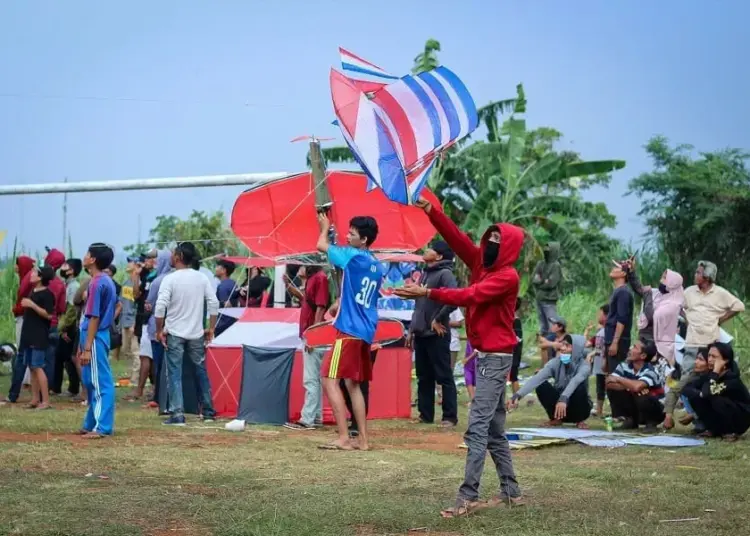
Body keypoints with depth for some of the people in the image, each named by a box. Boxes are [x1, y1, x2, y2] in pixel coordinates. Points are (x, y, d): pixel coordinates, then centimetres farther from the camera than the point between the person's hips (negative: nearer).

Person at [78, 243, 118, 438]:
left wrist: (87, 348, -19)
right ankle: (92, 423, 22)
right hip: (102, 333, 10)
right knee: (92, 381, 15)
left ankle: (102, 427, -7)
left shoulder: (97, 283, -16)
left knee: (100, 383, -8)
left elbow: (94, 318, -19)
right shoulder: (107, 281, 13)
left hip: (95, 337, -10)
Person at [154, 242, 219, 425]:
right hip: (196, 334, 4)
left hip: (175, 334, -4)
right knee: (201, 371, 15)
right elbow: (214, 304, 0)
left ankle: (177, 414, -5)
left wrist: (159, 330, -5)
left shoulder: (170, 279, -11)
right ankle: (208, 411, 21)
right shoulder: (202, 278, 1)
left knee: (174, 374, 1)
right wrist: (211, 328, 9)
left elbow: (160, 307, -16)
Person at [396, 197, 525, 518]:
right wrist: (430, 211, -9)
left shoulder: (507, 276, -15)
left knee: (477, 428, -14)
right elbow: (456, 238, 3)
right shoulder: (482, 264, 9)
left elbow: (469, 296, -25)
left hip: (495, 358, -10)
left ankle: (468, 497, -17)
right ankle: (510, 491, 19)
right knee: (494, 429, 13)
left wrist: (427, 293, -29)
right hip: (484, 356, 10)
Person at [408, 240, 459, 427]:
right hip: (421, 334, 9)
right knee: (424, 378, 12)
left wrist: (438, 320, -17)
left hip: (436, 335, -9)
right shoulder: (425, 274, 16)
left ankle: (450, 417, -1)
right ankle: (425, 415, 18)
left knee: (444, 377, -4)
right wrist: (412, 329, 18)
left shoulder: (445, 274, -11)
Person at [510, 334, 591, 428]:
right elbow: (537, 378, -29)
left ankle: (580, 420, -7)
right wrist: (518, 395, -44)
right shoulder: (555, 363, -12)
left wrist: (563, 399, -63)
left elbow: (575, 381, -43)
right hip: (559, 406, 3)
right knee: (541, 385, -23)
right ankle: (556, 418, -2)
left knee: (580, 387, -33)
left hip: (578, 409, -3)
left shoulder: (584, 366, -21)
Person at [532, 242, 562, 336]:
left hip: (550, 300, -7)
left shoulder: (556, 266, -9)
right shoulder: (540, 264, 11)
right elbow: (533, 279, 6)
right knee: (543, 325, 14)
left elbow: (551, 283, -16)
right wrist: (544, 281, -11)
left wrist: (540, 281, -3)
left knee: (552, 325, -10)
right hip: (539, 298, 7)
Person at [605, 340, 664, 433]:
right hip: (636, 407, 5)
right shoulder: (625, 366, -9)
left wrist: (619, 379, -28)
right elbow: (609, 383, -19)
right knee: (612, 389, -12)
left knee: (643, 398, -38)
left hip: (656, 410, -5)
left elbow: (637, 386, -46)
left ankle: (651, 423, -7)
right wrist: (630, 386, -31)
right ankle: (630, 420, 4)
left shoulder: (650, 371, -26)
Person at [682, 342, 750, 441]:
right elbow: (686, 389, -7)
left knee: (717, 400, -33)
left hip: (741, 419, -6)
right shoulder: (709, 375, -5)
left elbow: (709, 393, -40)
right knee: (694, 396, -12)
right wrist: (701, 394, -25)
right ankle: (713, 430, 0)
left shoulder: (733, 379, -26)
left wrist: (716, 370, -34)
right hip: (721, 419, 6)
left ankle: (731, 432, -10)